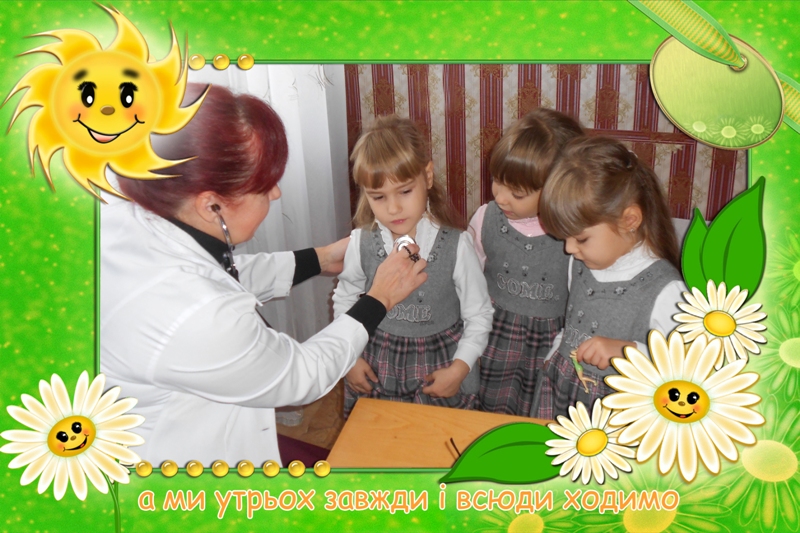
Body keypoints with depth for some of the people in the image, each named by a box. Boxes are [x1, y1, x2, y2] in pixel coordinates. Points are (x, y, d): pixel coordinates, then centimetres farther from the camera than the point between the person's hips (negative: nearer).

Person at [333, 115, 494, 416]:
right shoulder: (361, 243, -11)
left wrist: (459, 369, -13)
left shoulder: (456, 245, -17)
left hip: (439, 368, -2)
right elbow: (344, 300, 6)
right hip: (377, 369, 2)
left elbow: (479, 314, -7)